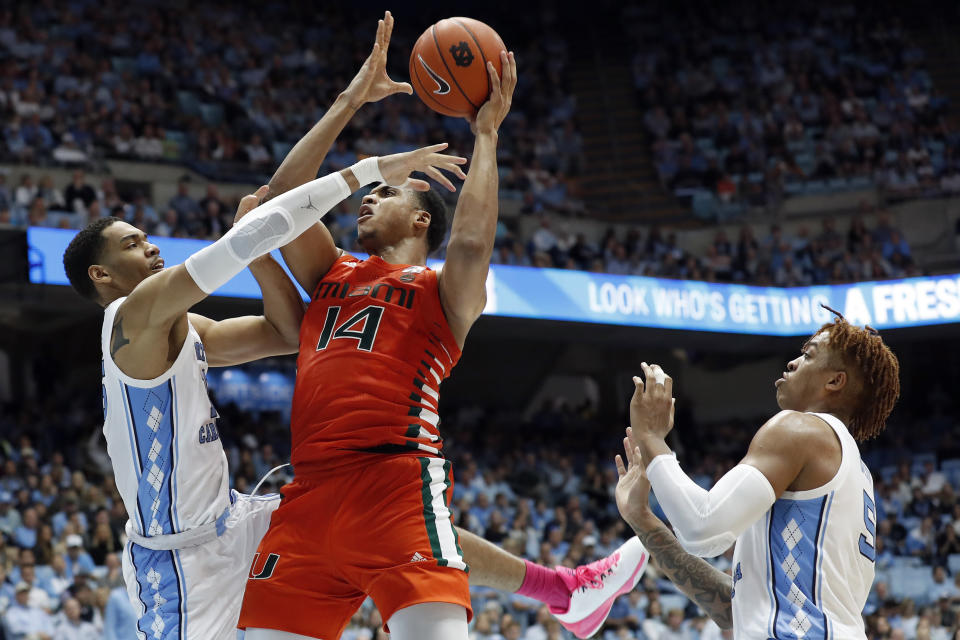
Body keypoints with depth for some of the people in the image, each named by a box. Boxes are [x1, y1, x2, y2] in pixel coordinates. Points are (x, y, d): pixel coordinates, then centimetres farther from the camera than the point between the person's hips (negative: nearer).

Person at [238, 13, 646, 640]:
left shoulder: (443, 288, 13)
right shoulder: (332, 272, 28)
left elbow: (472, 243, -8)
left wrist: (487, 134, 1)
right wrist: (351, 101, 18)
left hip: (398, 477, -5)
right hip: (310, 489, 5)